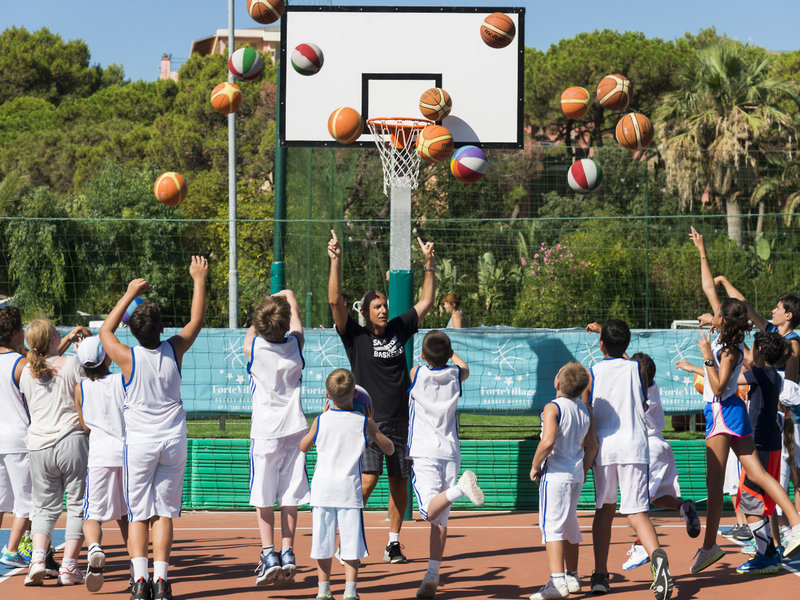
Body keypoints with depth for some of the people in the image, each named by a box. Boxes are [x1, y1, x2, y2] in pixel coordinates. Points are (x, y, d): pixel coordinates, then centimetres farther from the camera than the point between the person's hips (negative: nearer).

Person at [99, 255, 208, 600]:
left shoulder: (128, 358, -10)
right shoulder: (174, 351, -5)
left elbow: (105, 330, 10)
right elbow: (197, 321, 11)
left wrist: (129, 294, 13)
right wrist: (199, 280, 20)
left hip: (139, 442, -2)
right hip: (173, 440, 2)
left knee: (138, 514, 2)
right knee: (164, 512, 4)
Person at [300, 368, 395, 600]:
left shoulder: (321, 421, 1)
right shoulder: (364, 422, -1)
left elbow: (303, 447, 18)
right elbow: (389, 449, 10)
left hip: (322, 488, 1)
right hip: (349, 488, -1)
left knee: (323, 541, 8)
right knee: (351, 542, 2)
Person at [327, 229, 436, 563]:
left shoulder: (399, 330, 10)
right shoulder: (356, 337, -1)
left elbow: (426, 301, 17)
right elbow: (335, 301, -12)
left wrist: (429, 264, 11)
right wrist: (336, 262, -19)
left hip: (400, 422, 4)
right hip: (369, 420, -4)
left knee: (400, 484, 5)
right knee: (368, 479, -17)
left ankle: (393, 543, 16)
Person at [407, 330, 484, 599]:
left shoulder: (416, 374, 0)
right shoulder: (455, 375, 7)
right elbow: (464, 367, 33)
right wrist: (448, 352, 50)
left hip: (424, 453, -4)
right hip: (450, 453, 4)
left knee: (430, 511, -20)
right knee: (441, 520, 6)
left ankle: (459, 487, -46)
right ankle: (432, 576, 3)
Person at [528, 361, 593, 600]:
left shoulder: (553, 408, -14)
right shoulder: (585, 409, 9)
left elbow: (548, 441, -25)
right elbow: (591, 446, 12)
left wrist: (534, 467, -13)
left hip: (556, 474, -8)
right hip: (576, 473, 8)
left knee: (551, 524, -9)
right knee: (569, 524, 20)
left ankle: (557, 581, -20)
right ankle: (572, 577, 30)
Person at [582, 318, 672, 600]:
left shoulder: (591, 374, 2)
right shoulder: (636, 368, 6)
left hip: (603, 448, 0)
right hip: (634, 446, 0)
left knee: (604, 509, 18)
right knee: (636, 511, -6)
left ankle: (600, 575, 16)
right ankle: (656, 553, -38)